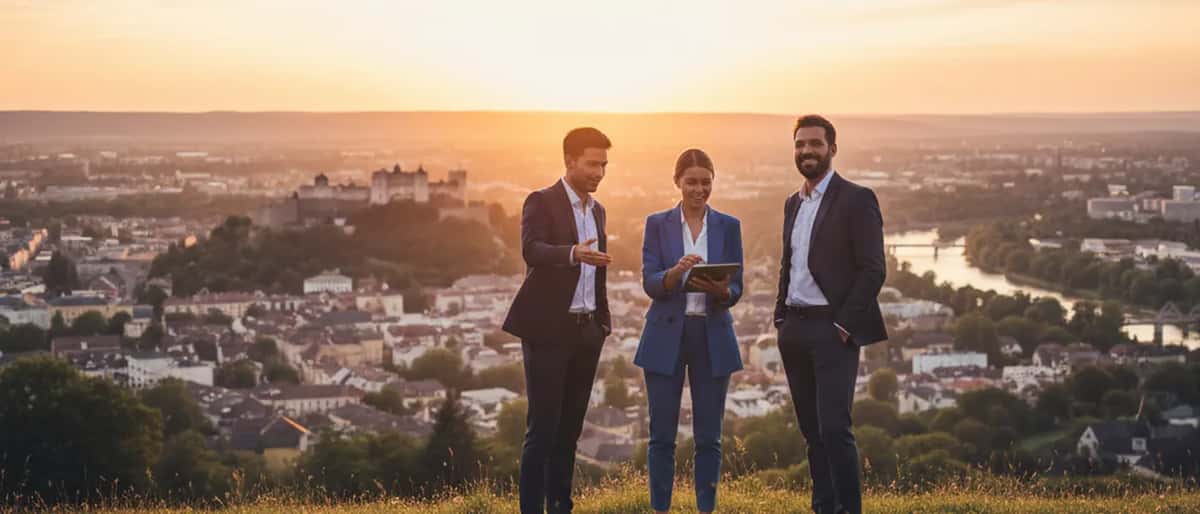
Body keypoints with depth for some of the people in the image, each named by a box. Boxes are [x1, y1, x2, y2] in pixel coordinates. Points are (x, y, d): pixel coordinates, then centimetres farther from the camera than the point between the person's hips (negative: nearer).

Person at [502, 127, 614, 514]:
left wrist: (603, 322, 16)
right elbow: (531, 250, -25)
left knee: (570, 427, 10)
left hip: (587, 330, 7)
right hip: (549, 328, -7)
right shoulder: (542, 202, -7)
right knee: (543, 427, -6)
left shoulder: (597, 210, 16)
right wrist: (573, 253, -42)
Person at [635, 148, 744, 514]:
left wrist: (719, 290, -23)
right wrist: (677, 270, -27)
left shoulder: (728, 226, 5)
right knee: (662, 435, 1)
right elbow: (650, 284, -7)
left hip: (713, 338, 1)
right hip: (666, 337, -1)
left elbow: (736, 289, 0)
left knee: (708, 436, 4)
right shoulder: (657, 224, 2)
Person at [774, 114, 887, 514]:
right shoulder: (793, 203, 17)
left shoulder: (856, 199, -5)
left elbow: (873, 270, -10)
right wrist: (781, 317, 12)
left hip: (832, 330, -7)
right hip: (794, 331, 7)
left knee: (834, 428, -13)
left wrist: (844, 324, -15)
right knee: (812, 430, 9)